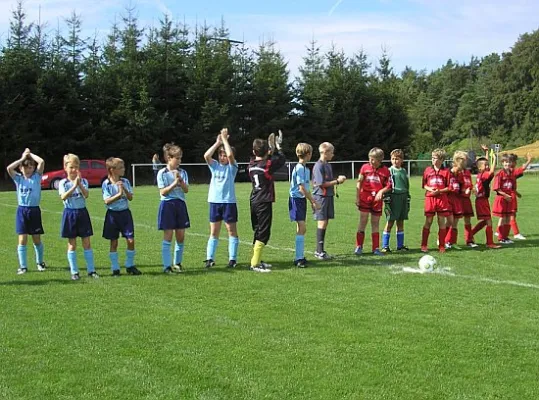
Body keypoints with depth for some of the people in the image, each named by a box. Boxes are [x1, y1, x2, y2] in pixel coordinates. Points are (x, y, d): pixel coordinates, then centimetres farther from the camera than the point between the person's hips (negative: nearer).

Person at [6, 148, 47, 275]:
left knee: (37, 239, 8)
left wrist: (31, 154, -2)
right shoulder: (18, 178, 3)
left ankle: (40, 262, 28)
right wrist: (22, 158, -7)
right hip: (22, 211, 1)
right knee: (22, 240, -2)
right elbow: (9, 168, -14)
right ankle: (23, 266, 6)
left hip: (34, 210, 0)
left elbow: (42, 162, -15)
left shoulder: (36, 177, 0)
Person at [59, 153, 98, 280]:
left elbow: (86, 195, -14)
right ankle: (74, 272, 9)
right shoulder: (63, 183, -3)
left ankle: (91, 270, 9)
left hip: (82, 213, 2)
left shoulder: (83, 181, 3)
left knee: (86, 243, 4)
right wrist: (74, 186, -30)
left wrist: (80, 184, -28)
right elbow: (63, 197, -20)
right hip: (70, 213, -2)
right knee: (72, 244, 4)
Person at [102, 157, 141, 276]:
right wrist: (119, 194, -22)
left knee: (131, 240, -2)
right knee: (114, 243, 4)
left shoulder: (125, 182, 3)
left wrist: (124, 189, -15)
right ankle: (115, 269, 12)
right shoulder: (106, 184, -8)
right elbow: (107, 201, -14)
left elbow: (130, 198, 0)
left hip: (125, 213, 3)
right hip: (112, 214, -3)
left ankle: (130, 266, 13)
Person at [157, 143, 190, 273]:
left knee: (181, 236, 5)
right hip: (167, 205, -4)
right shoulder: (162, 173, -5)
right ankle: (167, 266, -1)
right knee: (168, 236, -4)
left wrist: (180, 180, -15)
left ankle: (177, 263, 19)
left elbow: (186, 190, 0)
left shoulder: (182, 172, 8)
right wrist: (175, 183, -16)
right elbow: (163, 192, -10)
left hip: (180, 204, 4)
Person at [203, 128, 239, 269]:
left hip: (229, 202, -4)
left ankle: (232, 259, 7)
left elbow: (230, 154, -20)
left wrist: (224, 139, -11)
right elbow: (206, 155, -9)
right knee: (213, 232, 7)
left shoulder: (232, 166, -1)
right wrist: (218, 142, -8)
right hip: (215, 202, 4)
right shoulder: (215, 166, 9)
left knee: (232, 230, 2)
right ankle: (210, 258, 10)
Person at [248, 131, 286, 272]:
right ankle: (255, 264, -9)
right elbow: (281, 159, 3)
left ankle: (257, 260, 24)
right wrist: (277, 148, 19)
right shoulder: (268, 165, -14)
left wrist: (272, 149, 18)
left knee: (258, 232, 17)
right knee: (263, 233, -5)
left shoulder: (252, 164, 3)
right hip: (264, 203, -7)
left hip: (254, 202, 7)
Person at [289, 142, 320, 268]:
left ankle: (300, 257, 21)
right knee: (302, 228, -13)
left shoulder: (305, 168, 12)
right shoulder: (299, 168, -17)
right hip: (296, 199, -10)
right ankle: (298, 258, -11)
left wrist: (312, 202, 19)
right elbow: (301, 188, -20)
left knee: (301, 228, 13)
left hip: (302, 200, 10)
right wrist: (313, 201, -16)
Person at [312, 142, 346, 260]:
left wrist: (338, 179, 3)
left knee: (325, 223, 9)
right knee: (322, 223, -8)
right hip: (321, 196, -9)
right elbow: (321, 184, -17)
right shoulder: (318, 166, -13)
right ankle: (319, 251, -5)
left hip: (328, 196, 9)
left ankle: (319, 250, 16)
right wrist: (337, 181, -13)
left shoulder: (328, 165, 15)